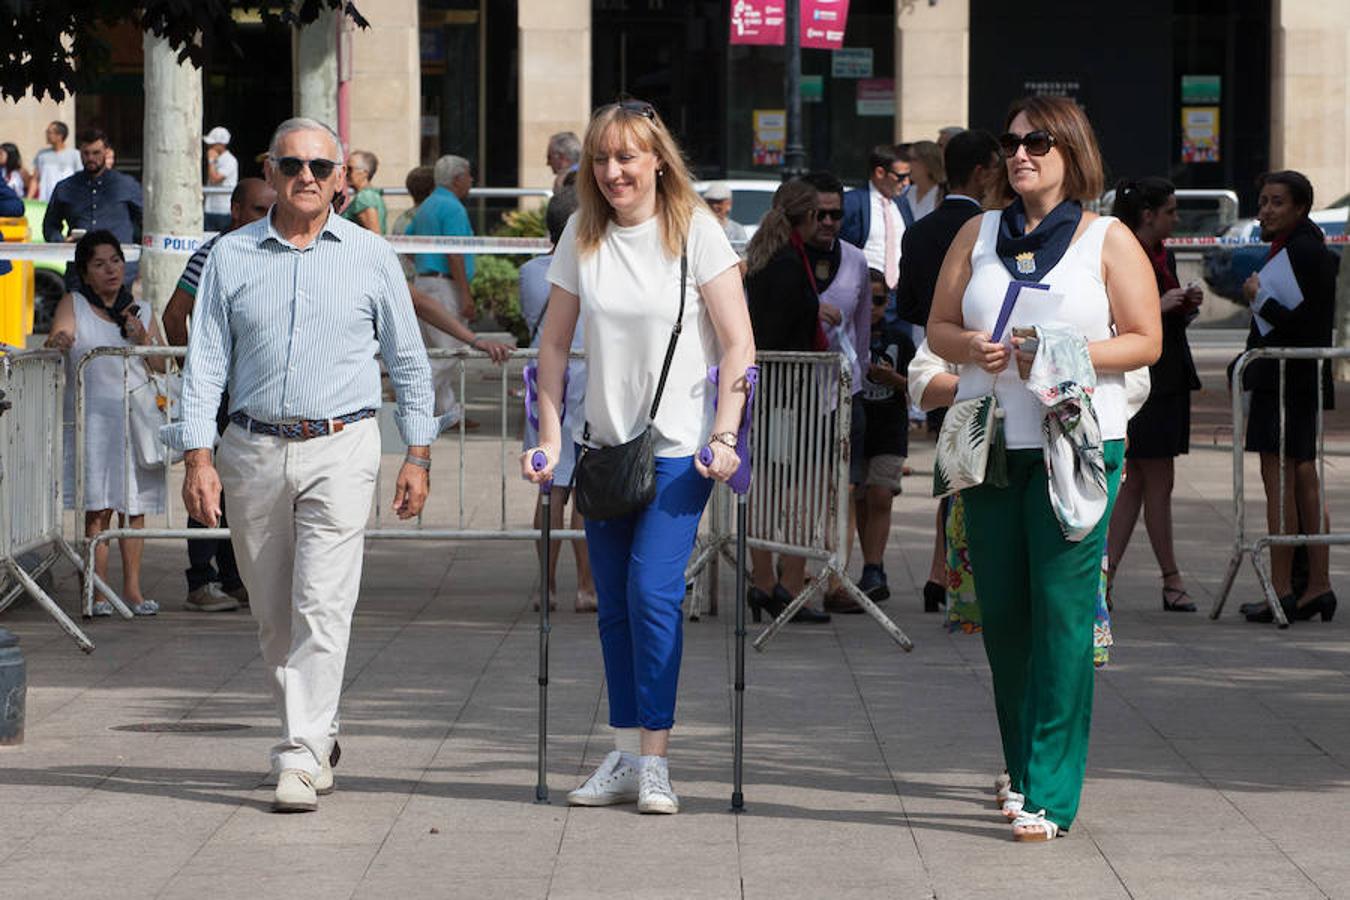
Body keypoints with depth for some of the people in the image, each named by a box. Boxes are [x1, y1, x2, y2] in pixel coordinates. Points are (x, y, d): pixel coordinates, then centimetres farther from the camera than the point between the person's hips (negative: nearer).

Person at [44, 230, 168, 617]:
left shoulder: (141, 311, 16)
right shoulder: (74, 305, 8)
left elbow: (162, 367, 13)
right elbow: (57, 339, -8)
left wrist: (143, 339, -5)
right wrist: (58, 340, -32)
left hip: (137, 420, 3)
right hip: (93, 418, -3)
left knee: (135, 507, 2)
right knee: (98, 506, -10)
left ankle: (132, 589, 9)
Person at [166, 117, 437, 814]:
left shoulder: (370, 256, 5)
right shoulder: (232, 256, 6)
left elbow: (408, 361, 12)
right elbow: (206, 360, 5)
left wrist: (417, 455, 7)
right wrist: (198, 456, -4)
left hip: (340, 449, -2)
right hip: (253, 450, 2)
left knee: (321, 607, -13)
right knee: (273, 614, 9)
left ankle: (300, 760, -14)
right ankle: (316, 735, 26)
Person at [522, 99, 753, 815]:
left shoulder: (695, 231, -7)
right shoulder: (582, 236, 4)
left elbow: (737, 344, -7)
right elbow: (554, 343, 9)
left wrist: (724, 437, -14)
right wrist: (549, 437, 3)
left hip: (679, 446, -4)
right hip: (605, 443, 5)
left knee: (653, 590, -14)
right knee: (614, 603, 7)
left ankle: (655, 759, -8)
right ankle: (625, 757, 14)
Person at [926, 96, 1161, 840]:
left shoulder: (1107, 239, 3)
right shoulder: (978, 234, 14)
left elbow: (1146, 341, 0)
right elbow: (938, 327, 15)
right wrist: (972, 348, -7)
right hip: (991, 441, 4)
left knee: (1062, 611, -10)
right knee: (1001, 611, 7)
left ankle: (1050, 794, -10)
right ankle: (1023, 771, 23)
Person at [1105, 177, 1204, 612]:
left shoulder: (1164, 256, 15)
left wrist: (1186, 307, 3)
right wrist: (1157, 307, -21)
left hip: (1170, 378, 9)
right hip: (1139, 381, -9)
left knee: (1134, 482, 8)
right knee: (1158, 483, -3)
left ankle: (1105, 573, 11)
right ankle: (1171, 580, 5)